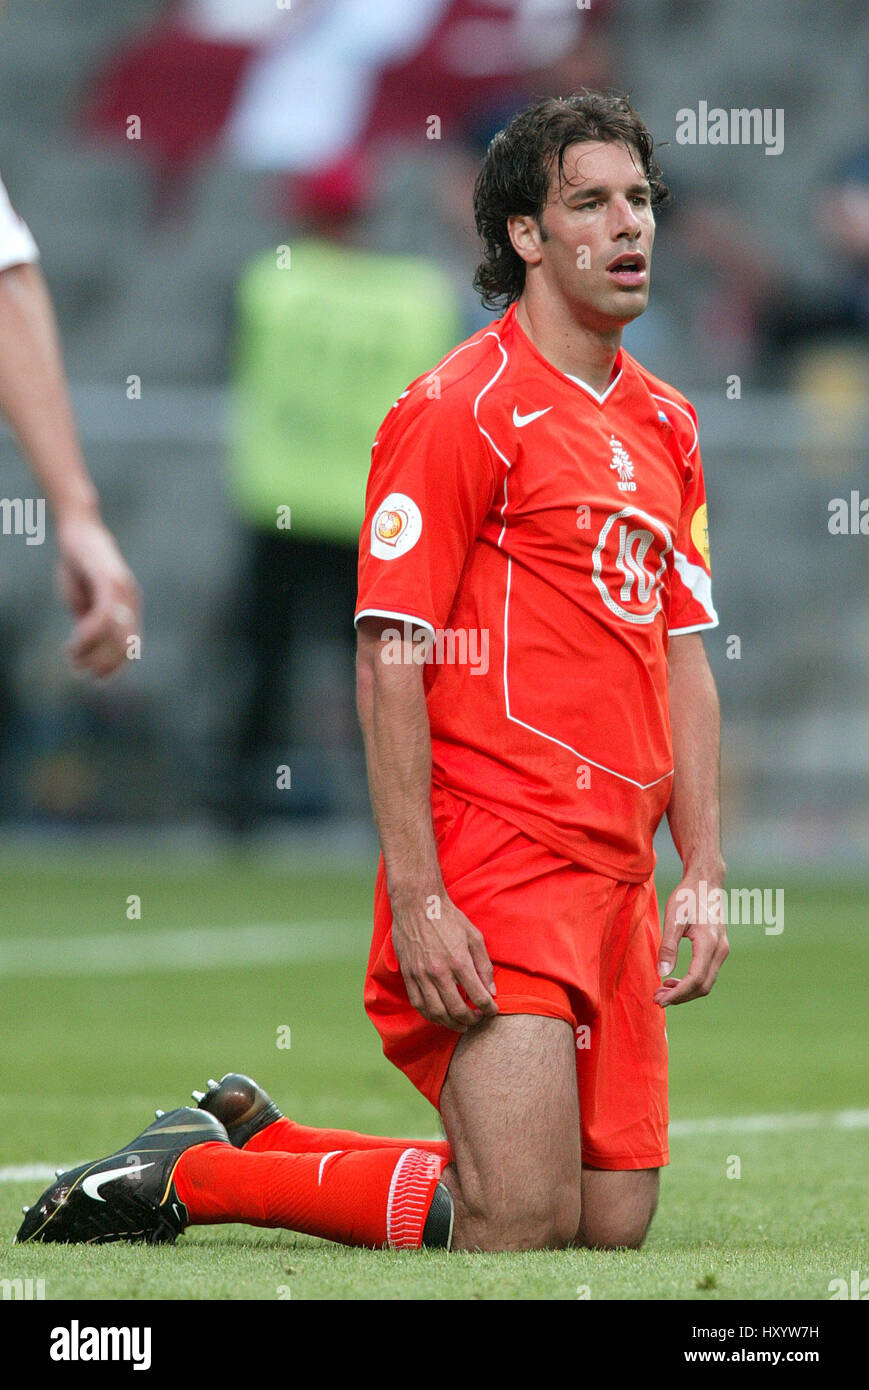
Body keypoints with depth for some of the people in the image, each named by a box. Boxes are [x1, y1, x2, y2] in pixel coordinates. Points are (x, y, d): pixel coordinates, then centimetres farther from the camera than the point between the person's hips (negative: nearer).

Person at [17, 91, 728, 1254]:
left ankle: (254, 1140, 20)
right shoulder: (459, 409, -9)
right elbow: (389, 659, -13)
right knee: (516, 1224, -15)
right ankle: (187, 1177, 4)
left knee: (615, 1223, 4)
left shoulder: (666, 425, 15)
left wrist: (703, 873, 10)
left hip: (617, 875, 8)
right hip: (492, 869, -8)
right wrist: (416, 895, -19)